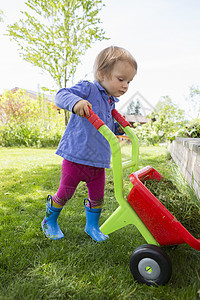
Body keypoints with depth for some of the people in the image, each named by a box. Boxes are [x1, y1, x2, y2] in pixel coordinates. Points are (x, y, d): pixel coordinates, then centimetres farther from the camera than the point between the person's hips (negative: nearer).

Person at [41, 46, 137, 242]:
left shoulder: (110, 103, 14)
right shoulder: (88, 89, -9)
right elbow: (61, 95, -23)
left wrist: (119, 128, 9)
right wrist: (75, 101, -43)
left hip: (98, 162, 7)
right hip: (76, 157, -6)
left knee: (97, 196, 13)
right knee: (64, 194, 8)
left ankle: (92, 225, 37)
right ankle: (50, 221, 34)